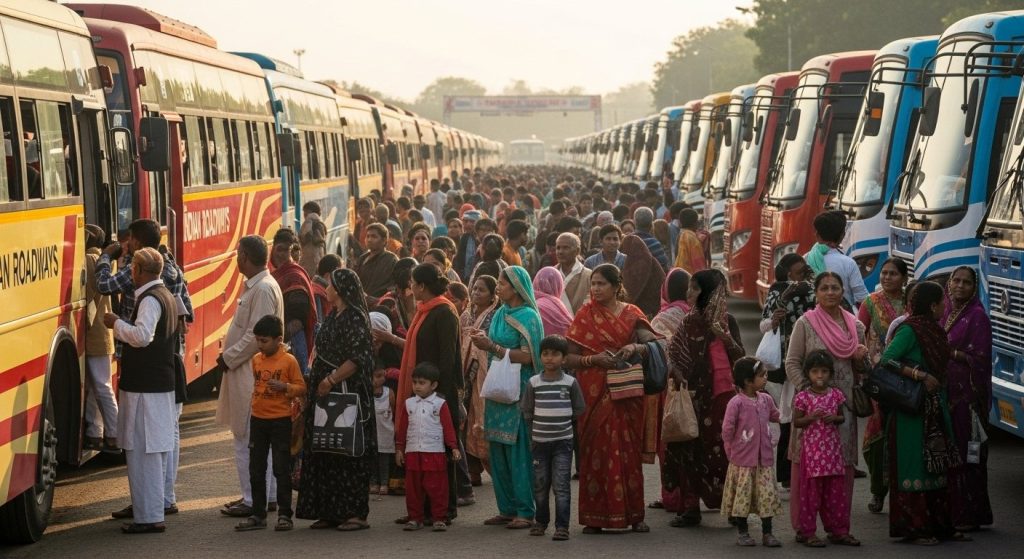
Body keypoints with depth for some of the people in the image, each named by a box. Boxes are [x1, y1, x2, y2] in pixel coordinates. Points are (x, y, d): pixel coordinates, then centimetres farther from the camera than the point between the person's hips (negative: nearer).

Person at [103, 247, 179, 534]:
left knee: (143, 450, -8)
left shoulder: (150, 300, -16)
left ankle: (149, 516, -7)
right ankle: (153, 508, 27)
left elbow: (142, 335, -29)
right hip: (162, 382, 10)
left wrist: (116, 323, -15)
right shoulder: (166, 296, 15)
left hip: (144, 387, -10)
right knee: (156, 449, 17)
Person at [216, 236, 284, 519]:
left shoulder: (264, 289, -17)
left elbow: (256, 336, -22)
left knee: (248, 440, -7)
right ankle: (255, 495, 20)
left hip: (253, 375, -11)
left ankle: (254, 500, -4)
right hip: (246, 372, 11)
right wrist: (229, 355, 10)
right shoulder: (253, 286, 15)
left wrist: (228, 358, -13)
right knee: (246, 438, 15)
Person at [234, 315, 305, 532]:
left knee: (281, 469, -2)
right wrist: (254, 401, 13)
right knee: (256, 470, 8)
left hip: (280, 420, -6)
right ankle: (258, 515, 14)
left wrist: (284, 387, -23)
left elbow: (301, 387, -7)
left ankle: (285, 514, 5)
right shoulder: (256, 360, 9)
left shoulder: (289, 361, -8)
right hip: (258, 419, 6)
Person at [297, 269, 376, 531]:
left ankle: (356, 513, -2)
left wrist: (331, 379, -20)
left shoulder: (355, 318, -13)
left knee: (348, 453, -6)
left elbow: (358, 358, -20)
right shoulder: (333, 317, 15)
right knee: (324, 453, 9)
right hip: (326, 392, 10)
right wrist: (315, 380, 12)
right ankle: (330, 512, 13)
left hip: (347, 393, -10)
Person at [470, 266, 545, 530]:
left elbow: (528, 356, -17)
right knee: (498, 452, 8)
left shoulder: (528, 317, -9)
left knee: (518, 451, -7)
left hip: (519, 390, -8)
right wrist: (485, 340, 1)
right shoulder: (501, 313, 15)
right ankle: (507, 509, 14)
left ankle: (525, 512, -3)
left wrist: (493, 347, -18)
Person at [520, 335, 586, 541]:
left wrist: (561, 422, 5)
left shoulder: (570, 383, -2)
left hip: (563, 441, -2)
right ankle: (541, 521, 26)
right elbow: (527, 411, 6)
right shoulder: (533, 383, 0)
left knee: (561, 485, -6)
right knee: (540, 484, 11)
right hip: (539, 441, 2)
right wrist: (538, 427, 5)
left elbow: (579, 409, 6)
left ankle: (562, 526, -4)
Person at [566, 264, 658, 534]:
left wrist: (635, 347, -20)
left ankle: (634, 514, 6)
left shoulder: (631, 314, 7)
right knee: (595, 451, -1)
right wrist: (594, 359, -16)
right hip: (594, 393, -1)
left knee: (628, 450, 1)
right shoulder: (585, 315, 5)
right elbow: (570, 357, 1)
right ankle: (595, 516, 2)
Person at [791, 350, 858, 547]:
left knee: (837, 490, 7)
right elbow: (796, 422, -2)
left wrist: (835, 418, -7)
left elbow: (842, 418, 15)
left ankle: (838, 530, 16)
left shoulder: (836, 395, 6)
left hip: (833, 447, 4)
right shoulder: (803, 397, -5)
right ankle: (807, 531, 7)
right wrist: (812, 417, -18)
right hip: (812, 448, -4)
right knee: (812, 489, -1)